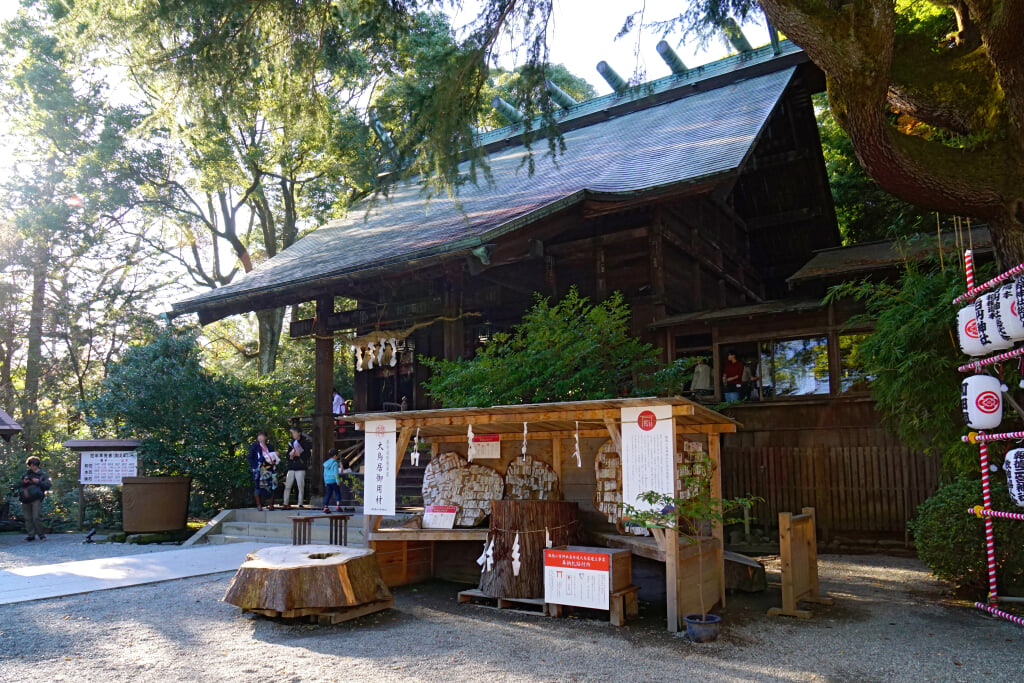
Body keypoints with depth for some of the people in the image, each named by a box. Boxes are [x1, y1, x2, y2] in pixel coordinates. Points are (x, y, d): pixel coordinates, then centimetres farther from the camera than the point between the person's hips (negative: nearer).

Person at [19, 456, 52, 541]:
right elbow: (21, 484, 26)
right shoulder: (27, 473, 19)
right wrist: (24, 482, 3)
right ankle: (31, 535, 11)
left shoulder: (43, 475, 8)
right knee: (28, 518, 4)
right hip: (26, 499, 5)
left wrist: (38, 482, -13)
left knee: (37, 517, -12)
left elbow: (48, 486, -1)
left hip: (36, 499, -4)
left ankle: (41, 534, -4)